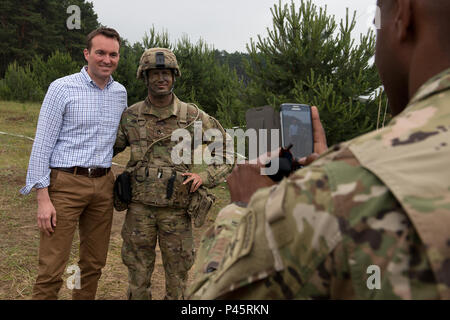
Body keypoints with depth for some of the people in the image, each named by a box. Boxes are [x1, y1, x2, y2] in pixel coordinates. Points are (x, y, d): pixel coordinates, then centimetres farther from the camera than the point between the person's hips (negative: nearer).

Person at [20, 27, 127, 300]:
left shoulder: (120, 93, 9)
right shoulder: (62, 88, -6)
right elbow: (42, 145, -7)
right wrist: (43, 198, -12)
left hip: (103, 185, 5)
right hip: (66, 184, -5)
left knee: (94, 264, 13)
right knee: (52, 269, -5)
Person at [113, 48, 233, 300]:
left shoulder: (193, 116, -1)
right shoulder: (131, 116, 3)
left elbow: (228, 151, 5)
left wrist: (205, 177, -6)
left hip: (177, 210, -1)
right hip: (140, 208, 1)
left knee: (178, 273, 11)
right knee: (138, 272, 12)